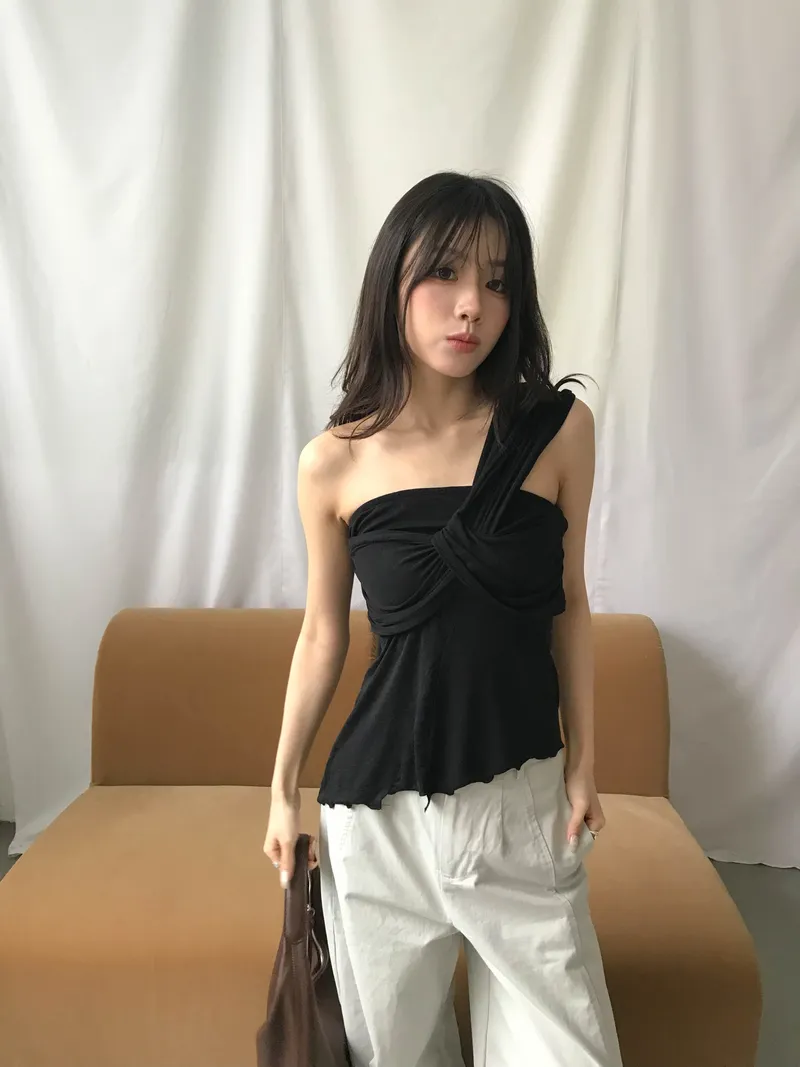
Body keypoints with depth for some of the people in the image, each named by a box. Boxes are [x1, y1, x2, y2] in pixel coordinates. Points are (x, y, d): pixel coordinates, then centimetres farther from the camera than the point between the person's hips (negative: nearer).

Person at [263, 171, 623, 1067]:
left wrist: (583, 762, 4)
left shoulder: (559, 430, -6)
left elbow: (567, 605, 4)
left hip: (524, 800, 1)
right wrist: (282, 788, 10)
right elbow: (323, 633, 5)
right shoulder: (335, 464, -7)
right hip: (380, 809, 0)